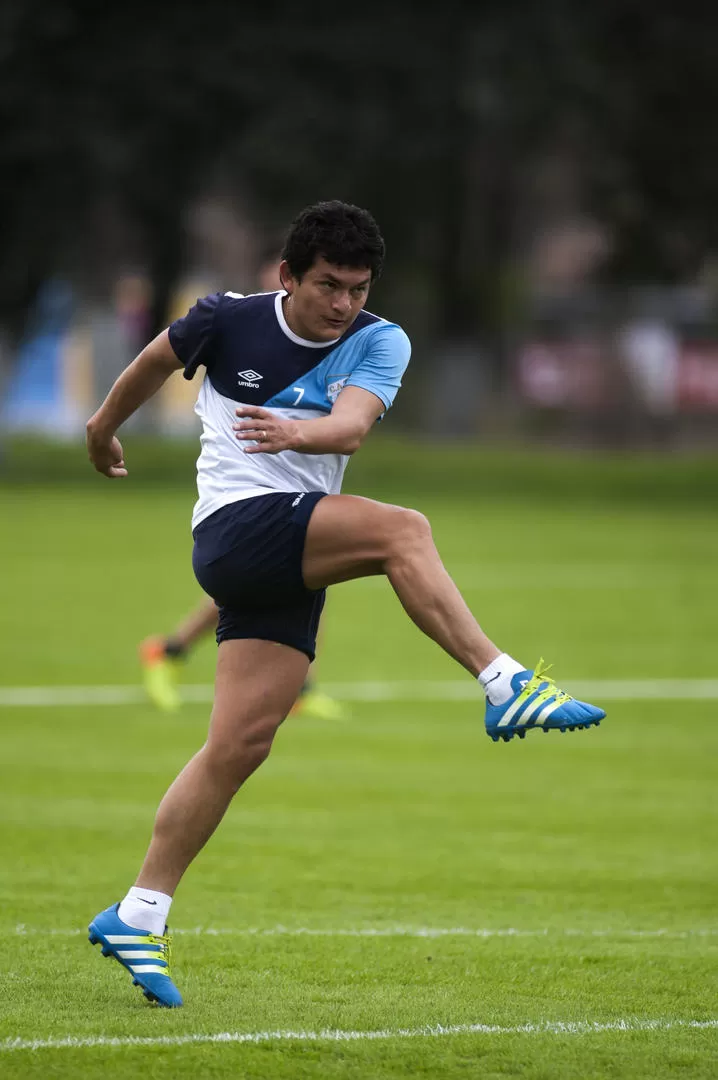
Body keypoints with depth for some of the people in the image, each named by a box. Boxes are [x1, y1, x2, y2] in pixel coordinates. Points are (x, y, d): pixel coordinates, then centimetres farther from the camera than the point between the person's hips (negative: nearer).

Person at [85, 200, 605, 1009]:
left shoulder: (378, 343, 1)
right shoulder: (228, 320, -2)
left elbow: (353, 423, -19)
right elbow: (156, 361, 19)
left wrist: (298, 432, -40)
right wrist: (105, 427, 34)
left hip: (295, 561, 4)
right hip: (235, 525, -4)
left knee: (241, 742, -1)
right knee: (402, 530, -26)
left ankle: (138, 916, 5)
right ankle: (503, 685, -33)